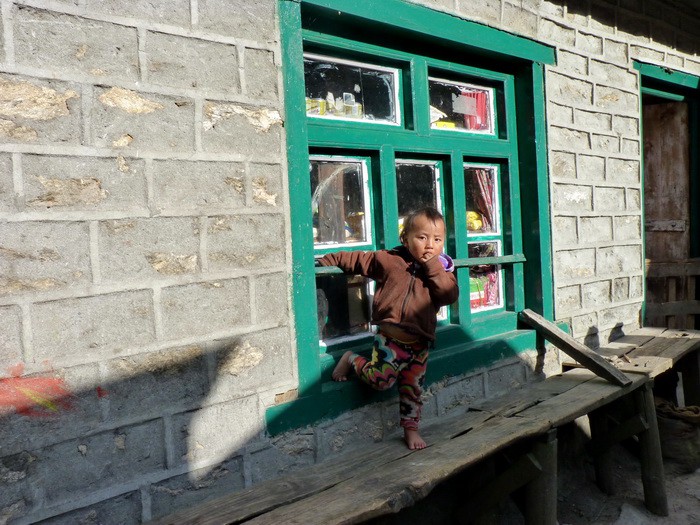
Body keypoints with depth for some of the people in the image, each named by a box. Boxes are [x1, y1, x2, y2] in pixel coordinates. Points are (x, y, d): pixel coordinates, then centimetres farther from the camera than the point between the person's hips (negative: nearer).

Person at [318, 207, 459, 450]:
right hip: (391, 336, -3)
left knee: (413, 388, 12)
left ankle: (411, 429, 32)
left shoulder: (441, 269, 6)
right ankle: (351, 360, 14)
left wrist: (433, 266, -16)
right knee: (381, 379, -14)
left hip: (420, 342, 3)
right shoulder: (388, 259, -1)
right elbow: (355, 260, 9)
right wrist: (324, 261, 8)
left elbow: (450, 295, -12)